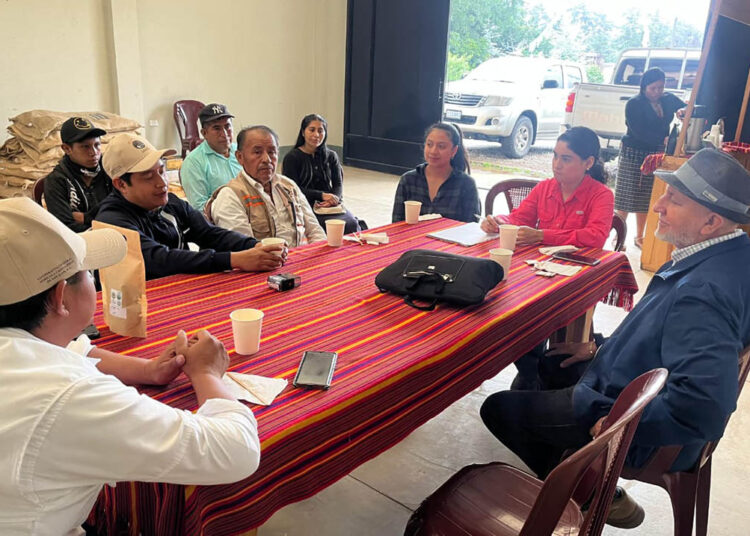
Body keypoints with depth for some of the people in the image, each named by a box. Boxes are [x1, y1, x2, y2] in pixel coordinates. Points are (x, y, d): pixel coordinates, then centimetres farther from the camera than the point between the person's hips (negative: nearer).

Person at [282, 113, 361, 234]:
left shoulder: (331, 156, 16)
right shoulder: (292, 157, 3)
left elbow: (338, 184, 11)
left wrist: (334, 198, -13)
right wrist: (322, 195, -16)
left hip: (330, 204, 4)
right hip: (306, 205, -4)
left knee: (353, 224, -26)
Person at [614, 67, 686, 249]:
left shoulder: (669, 100, 7)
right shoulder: (634, 104, -11)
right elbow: (639, 132, -19)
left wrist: (684, 111, -17)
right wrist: (663, 140, -30)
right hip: (633, 154, -5)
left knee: (645, 199, 11)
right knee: (626, 198, -2)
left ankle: (639, 237, 23)